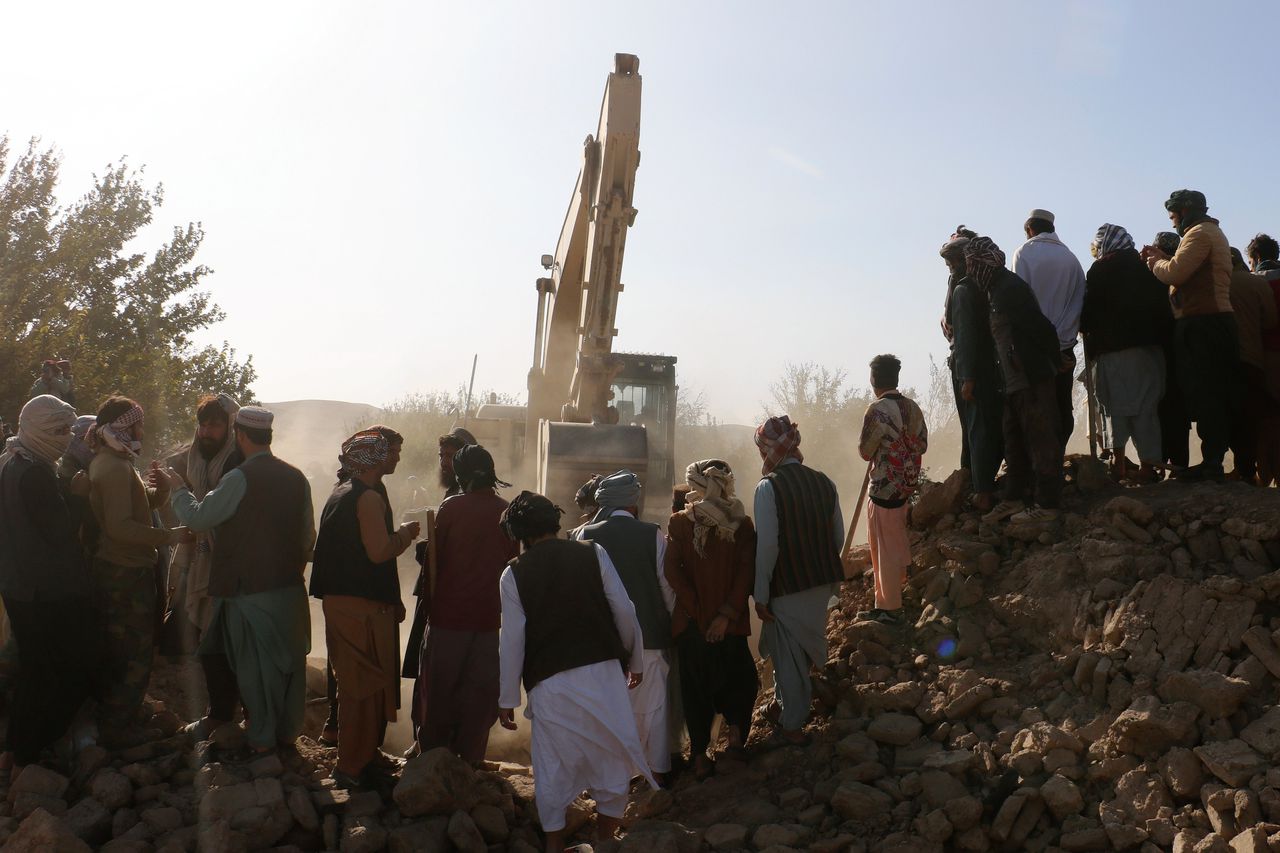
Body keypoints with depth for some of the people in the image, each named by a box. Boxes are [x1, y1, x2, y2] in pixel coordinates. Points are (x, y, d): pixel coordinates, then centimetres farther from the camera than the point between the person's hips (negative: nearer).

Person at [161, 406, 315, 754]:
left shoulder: (240, 479, -15)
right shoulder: (296, 478, 1)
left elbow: (198, 518, -9)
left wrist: (178, 489, 8)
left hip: (250, 589, -5)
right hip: (290, 588, 5)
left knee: (255, 663, 8)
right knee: (290, 660, 14)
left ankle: (262, 738, 18)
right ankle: (288, 731, 27)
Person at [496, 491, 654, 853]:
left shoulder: (514, 574, 1)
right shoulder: (593, 554, 2)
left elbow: (513, 639, 0)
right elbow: (625, 612, 1)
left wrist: (507, 698, 7)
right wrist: (635, 661, 15)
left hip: (549, 681, 0)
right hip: (603, 671, 0)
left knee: (552, 765, 12)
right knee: (613, 756, 13)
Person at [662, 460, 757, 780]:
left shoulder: (679, 522, -3)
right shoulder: (742, 524, -4)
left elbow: (671, 570, -10)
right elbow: (747, 573, -11)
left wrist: (697, 611, -7)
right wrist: (726, 614, -11)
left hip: (692, 621, 0)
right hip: (730, 622, 0)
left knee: (696, 688, 12)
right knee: (740, 679, 22)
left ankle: (700, 756, 13)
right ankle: (736, 732, 7)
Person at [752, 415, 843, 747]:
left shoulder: (768, 487, -17)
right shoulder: (824, 482, 1)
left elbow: (767, 545, -19)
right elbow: (838, 536, 7)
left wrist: (761, 594, -11)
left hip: (787, 587, -6)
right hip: (823, 582, 6)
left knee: (788, 654, 8)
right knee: (804, 648, 23)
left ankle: (792, 727, 18)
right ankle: (785, 701, 42)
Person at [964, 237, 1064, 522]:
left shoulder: (1009, 287, -16)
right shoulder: (997, 288, 15)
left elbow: (1040, 326, -18)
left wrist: (1055, 362, -10)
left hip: (1033, 380, -10)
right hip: (1016, 381, 10)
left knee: (1041, 439, -3)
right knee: (1014, 440, 15)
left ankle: (1046, 503, 2)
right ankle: (1014, 497, 24)